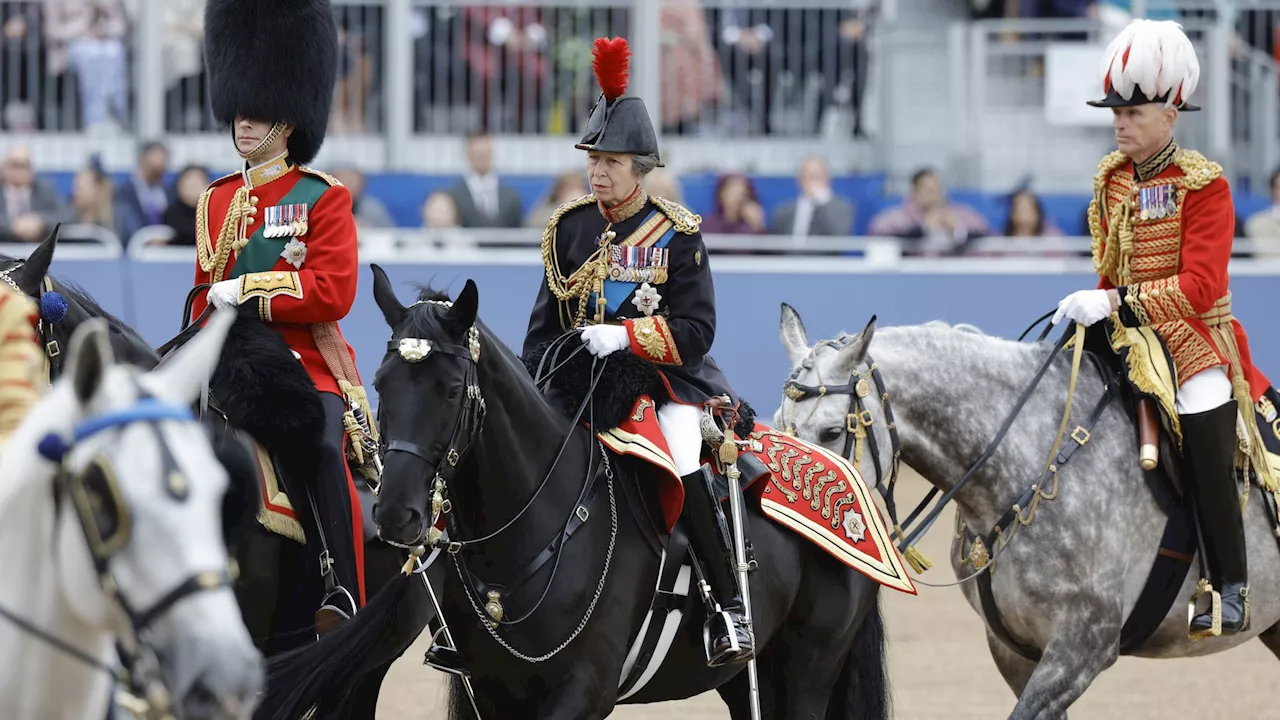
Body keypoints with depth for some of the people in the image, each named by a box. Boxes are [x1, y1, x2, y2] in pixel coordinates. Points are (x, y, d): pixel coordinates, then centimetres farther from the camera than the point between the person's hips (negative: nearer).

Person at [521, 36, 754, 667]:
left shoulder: (676, 235, -4)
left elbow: (695, 331, -9)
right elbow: (546, 322, 17)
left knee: (683, 467, -29)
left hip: (664, 379, -5)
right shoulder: (570, 227, 9)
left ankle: (730, 607, -22)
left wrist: (625, 335, -22)